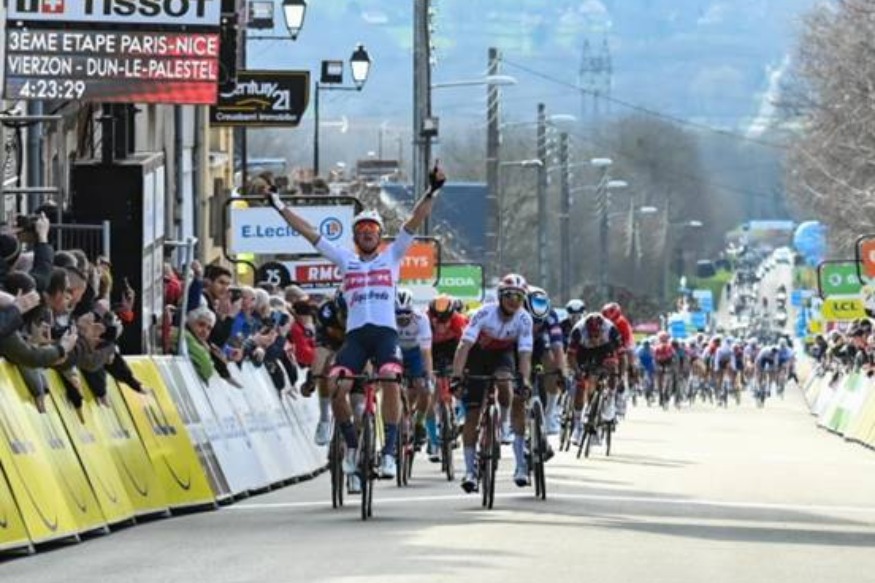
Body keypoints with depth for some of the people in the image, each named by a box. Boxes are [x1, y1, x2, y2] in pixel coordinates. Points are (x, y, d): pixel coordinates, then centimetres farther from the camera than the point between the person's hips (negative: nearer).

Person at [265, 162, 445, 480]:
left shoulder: (392, 256, 15)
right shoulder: (345, 260, 19)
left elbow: (414, 223, 5)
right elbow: (309, 233, 18)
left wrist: (431, 192, -6)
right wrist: (280, 207, 15)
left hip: (385, 332, -2)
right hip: (355, 334, 2)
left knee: (390, 382, -26)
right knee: (337, 387, -17)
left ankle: (389, 451, -21)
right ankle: (352, 445, 5)